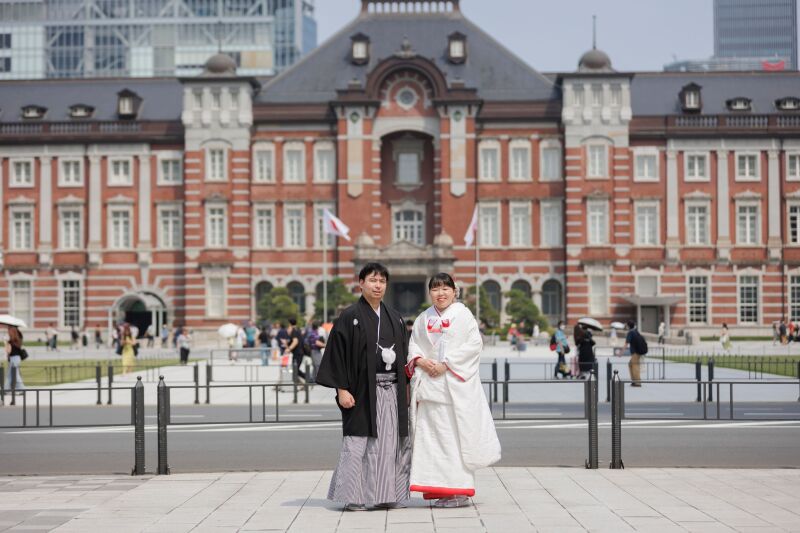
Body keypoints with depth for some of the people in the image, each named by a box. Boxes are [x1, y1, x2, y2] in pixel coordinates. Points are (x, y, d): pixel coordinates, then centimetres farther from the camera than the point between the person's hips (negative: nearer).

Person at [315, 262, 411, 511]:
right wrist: (341, 389, -14)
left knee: (391, 443, 6)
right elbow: (337, 353, -8)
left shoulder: (394, 318, 14)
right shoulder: (350, 317, -4)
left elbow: (403, 353, 17)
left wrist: (405, 389, 12)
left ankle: (388, 494, 14)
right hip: (363, 389, -5)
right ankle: (353, 497, 4)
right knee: (359, 443, -4)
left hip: (392, 390, 6)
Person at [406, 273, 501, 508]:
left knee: (457, 434, -5)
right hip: (429, 385, 5)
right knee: (432, 434, 2)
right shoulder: (423, 319, 15)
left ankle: (460, 490, -1)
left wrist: (446, 364, -14)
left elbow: (475, 344, -8)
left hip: (457, 385, -5)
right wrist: (420, 360, -7)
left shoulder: (463, 315, 0)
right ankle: (439, 487, 9)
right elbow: (413, 344, 16)